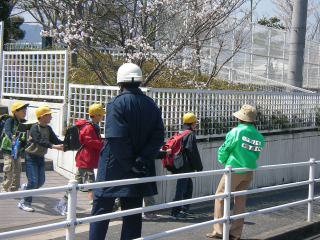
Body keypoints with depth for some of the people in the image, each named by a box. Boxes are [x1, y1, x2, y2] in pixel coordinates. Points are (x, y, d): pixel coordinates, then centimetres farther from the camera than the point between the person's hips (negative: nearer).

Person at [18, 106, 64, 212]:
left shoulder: (48, 128, 7)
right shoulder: (35, 127, -16)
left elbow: (55, 140, 3)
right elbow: (39, 141, -29)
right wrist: (53, 146, -39)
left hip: (41, 157, 7)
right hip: (31, 156, -7)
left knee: (41, 181, 5)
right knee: (33, 180, -11)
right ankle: (25, 202, 0)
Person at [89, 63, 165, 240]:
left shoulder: (116, 103, -12)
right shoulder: (152, 106, 5)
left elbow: (116, 138, -19)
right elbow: (158, 137, 0)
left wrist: (130, 164, -14)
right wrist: (142, 160, -6)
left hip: (113, 168, -5)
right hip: (139, 172, 5)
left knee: (101, 209, 6)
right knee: (133, 213, 11)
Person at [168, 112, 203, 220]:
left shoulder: (179, 133, 14)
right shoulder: (190, 135, -12)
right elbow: (193, 153, -14)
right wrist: (199, 167, -7)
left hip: (179, 166, 9)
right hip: (185, 167, -9)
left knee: (189, 186, 19)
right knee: (181, 188, -8)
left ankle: (185, 208, 26)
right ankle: (175, 212, -7)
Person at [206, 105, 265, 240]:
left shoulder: (236, 131, -12)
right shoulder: (259, 136, 5)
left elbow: (225, 149, -5)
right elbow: (256, 155, 13)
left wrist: (222, 159, 14)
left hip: (234, 171, -6)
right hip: (249, 172, 6)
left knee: (220, 197, 5)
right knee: (240, 201, 12)